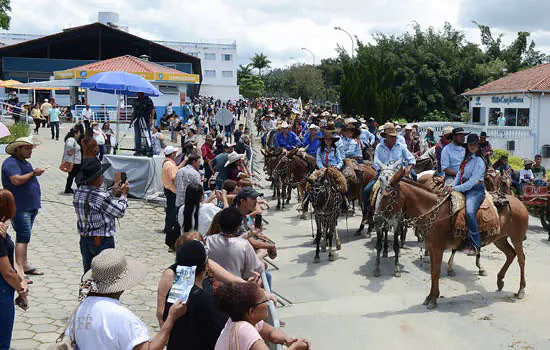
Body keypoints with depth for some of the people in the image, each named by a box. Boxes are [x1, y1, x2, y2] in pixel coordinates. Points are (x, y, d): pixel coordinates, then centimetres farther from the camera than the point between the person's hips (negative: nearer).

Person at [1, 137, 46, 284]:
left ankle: (25, 265, 24)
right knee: (23, 236, -14)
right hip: (19, 208, -10)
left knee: (24, 236, 16)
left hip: (29, 207, 10)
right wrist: (34, 172, -20)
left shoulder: (24, 162, 19)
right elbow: (17, 180, -26)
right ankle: (19, 271, -16)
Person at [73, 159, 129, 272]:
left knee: (88, 272, 17)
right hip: (103, 241, -7)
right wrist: (124, 194, 3)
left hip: (84, 239, 7)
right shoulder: (102, 197, -24)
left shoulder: (78, 192, 0)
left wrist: (114, 191, 16)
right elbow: (120, 212, -12)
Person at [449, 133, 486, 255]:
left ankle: (475, 245, -26)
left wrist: (457, 188, -20)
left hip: (475, 189, -9)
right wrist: (453, 186, 2)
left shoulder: (479, 162, -9)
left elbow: (472, 182, -16)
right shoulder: (466, 158, 17)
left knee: (469, 211, -29)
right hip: (464, 188, 9)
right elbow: (459, 173, 19)